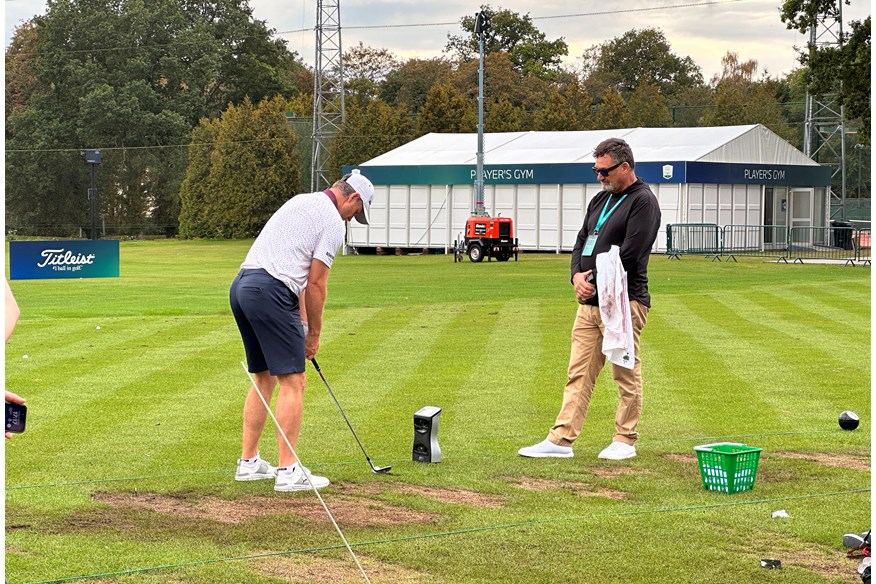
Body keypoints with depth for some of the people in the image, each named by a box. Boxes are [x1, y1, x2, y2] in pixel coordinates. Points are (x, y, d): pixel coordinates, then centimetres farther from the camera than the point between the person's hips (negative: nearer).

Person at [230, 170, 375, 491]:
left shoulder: (300, 201, 24)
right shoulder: (333, 222, -4)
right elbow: (316, 283, -4)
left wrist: (301, 319, 24)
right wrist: (314, 334, 8)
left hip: (241, 285, 9)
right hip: (270, 292, -9)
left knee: (264, 378, 18)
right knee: (292, 381, -5)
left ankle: (249, 462, 19)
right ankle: (288, 471, -7)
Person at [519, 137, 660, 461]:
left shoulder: (643, 202, -8)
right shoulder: (600, 200, 19)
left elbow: (629, 255, -17)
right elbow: (582, 241, 18)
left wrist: (595, 281, -12)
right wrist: (577, 276, -1)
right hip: (589, 302, 8)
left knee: (626, 374, 1)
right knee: (579, 373, 6)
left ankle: (625, 440, 9)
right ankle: (561, 440, 5)